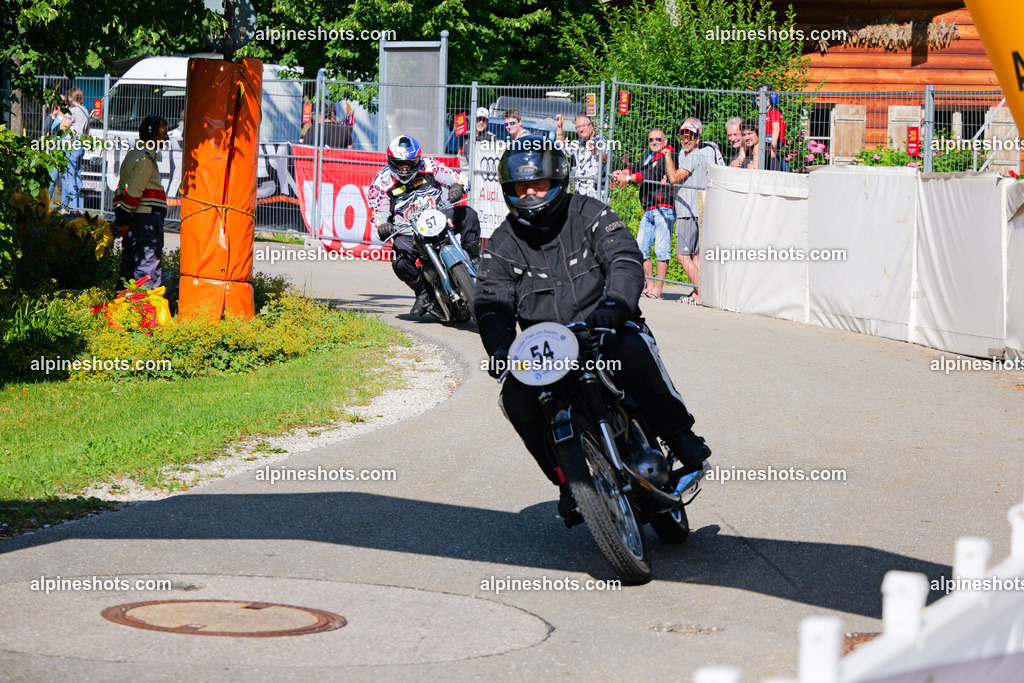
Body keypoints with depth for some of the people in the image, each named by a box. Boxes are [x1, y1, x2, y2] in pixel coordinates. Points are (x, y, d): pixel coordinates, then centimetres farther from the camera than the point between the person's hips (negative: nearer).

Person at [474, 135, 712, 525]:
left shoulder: (588, 214, 2)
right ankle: (568, 481, -5)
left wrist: (616, 303, -35)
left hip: (605, 331, -3)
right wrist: (501, 352, -22)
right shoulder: (503, 245, 8)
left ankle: (681, 440, -23)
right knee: (516, 397, -25)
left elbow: (624, 258, -13)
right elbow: (492, 306, 0)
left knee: (632, 349, -38)